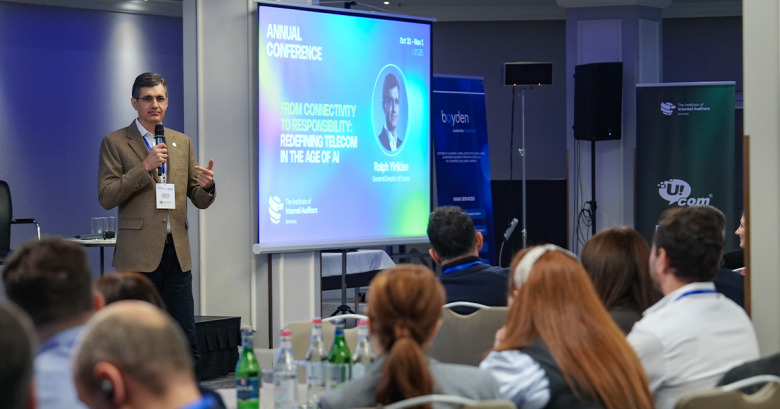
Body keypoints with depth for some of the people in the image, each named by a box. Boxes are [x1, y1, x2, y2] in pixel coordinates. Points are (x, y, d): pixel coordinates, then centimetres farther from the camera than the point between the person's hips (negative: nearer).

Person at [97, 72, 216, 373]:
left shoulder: (182, 143, 16)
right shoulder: (115, 143, 3)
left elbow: (200, 201, 15)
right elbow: (106, 198, -5)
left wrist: (207, 185, -9)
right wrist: (145, 167, -14)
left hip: (177, 252, 4)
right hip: (138, 254, -4)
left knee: (186, 343, 2)